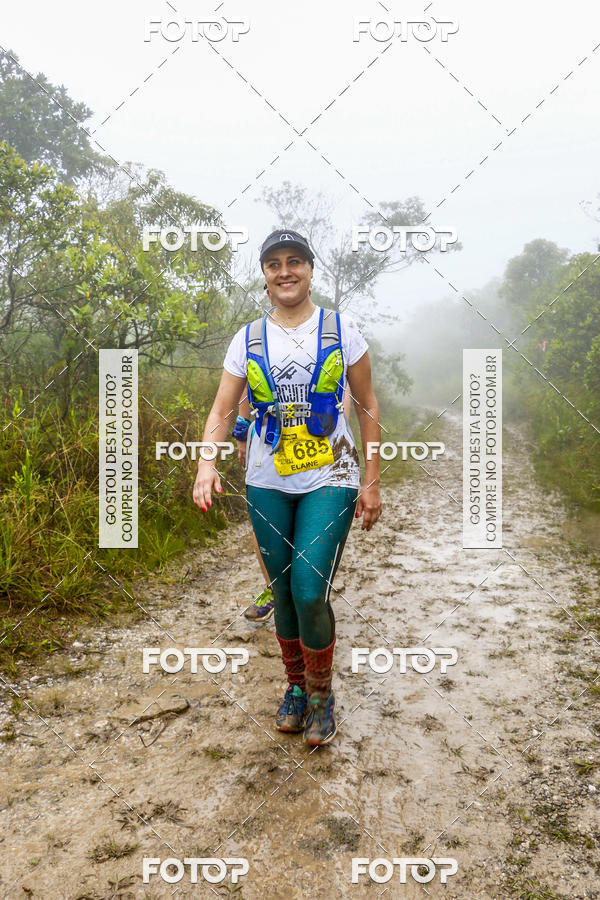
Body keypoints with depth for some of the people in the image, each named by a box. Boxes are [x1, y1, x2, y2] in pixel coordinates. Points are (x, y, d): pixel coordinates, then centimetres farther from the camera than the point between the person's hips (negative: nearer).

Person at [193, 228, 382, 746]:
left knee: (310, 592, -11)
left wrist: (372, 482, -1)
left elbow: (367, 405, 3)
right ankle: (295, 688, 34)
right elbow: (222, 411, 1)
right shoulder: (249, 339, 4)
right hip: (268, 486, 3)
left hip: (330, 480, -2)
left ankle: (321, 694, 16)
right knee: (284, 593, 11)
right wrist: (208, 464, -18)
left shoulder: (341, 330, 0)